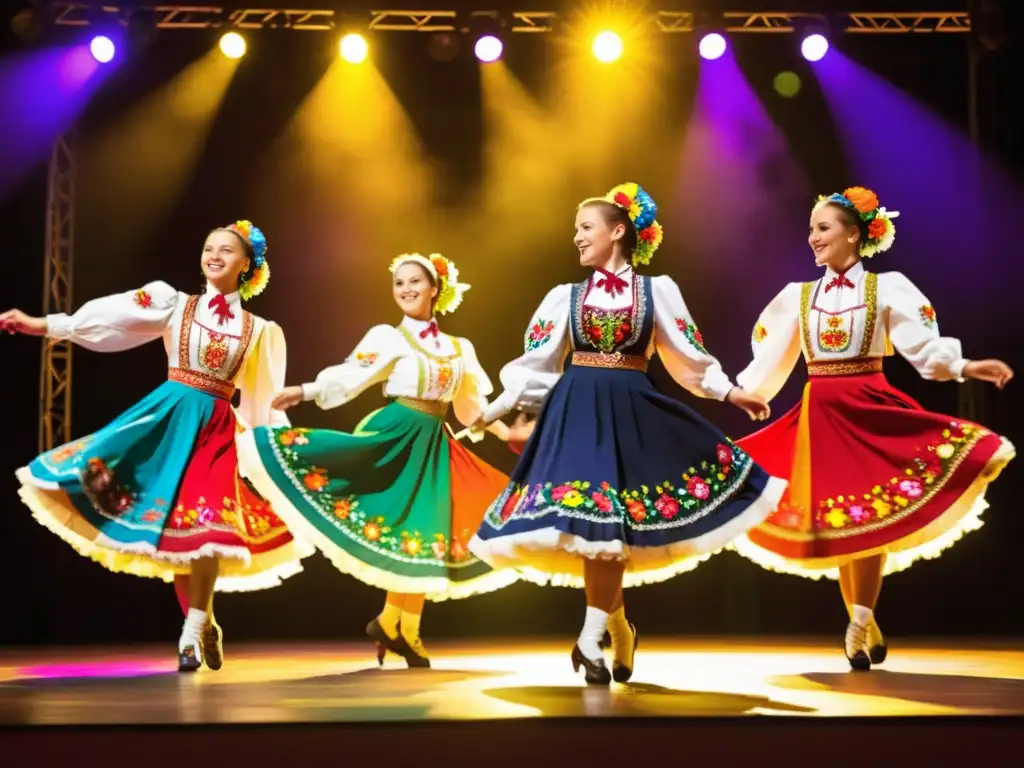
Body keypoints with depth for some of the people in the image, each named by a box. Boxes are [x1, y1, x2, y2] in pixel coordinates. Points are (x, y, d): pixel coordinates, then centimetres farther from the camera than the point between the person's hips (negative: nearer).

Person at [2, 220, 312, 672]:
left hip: (216, 427, 0)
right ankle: (205, 625, 10)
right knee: (170, 525, -8)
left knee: (204, 525, -12)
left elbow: (264, 400, 13)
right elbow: (113, 315, -9)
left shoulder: (260, 331, 9)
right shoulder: (174, 303, 5)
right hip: (168, 418, 0)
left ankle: (192, 633, 1)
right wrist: (46, 326, -22)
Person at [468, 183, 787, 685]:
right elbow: (536, 359, 10)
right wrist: (499, 407, 4)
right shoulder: (566, 295, 10)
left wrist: (729, 391, 6)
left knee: (607, 523, -4)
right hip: (576, 409, 1)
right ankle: (617, 630, 13)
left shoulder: (656, 289, 6)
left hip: (630, 409, -1)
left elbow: (686, 351, 10)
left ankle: (591, 640, 5)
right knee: (596, 518, -4)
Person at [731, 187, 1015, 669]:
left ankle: (859, 625, 1)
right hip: (820, 416, 3)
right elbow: (767, 360, 12)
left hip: (870, 408, -2)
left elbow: (923, 342, -6)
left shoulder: (886, 287, 1)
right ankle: (866, 628, 15)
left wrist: (963, 367, -21)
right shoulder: (797, 295, 9)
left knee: (871, 519, -8)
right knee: (837, 524, 3)